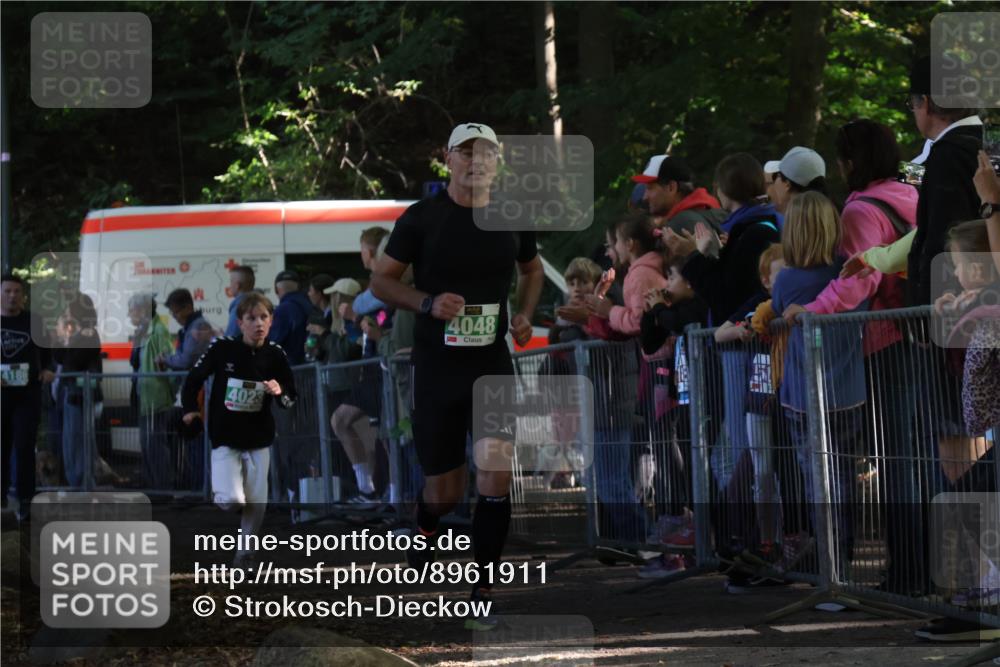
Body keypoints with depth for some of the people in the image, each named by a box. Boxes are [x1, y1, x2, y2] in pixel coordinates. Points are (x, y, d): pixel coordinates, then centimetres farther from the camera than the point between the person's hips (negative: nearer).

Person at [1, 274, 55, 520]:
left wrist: (47, 370, -3)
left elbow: (46, 350, 16)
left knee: (24, 447, -6)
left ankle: (25, 501, -2)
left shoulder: (33, 321, 4)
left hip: (28, 393, -1)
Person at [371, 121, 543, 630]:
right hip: (437, 364, -2)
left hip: (493, 364, 2)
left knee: (496, 479, -14)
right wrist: (429, 303, -19)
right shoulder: (421, 217, -6)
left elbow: (532, 269, 23)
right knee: (445, 491, 5)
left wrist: (525, 314, 4)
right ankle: (424, 528, 43)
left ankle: (482, 595, -4)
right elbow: (381, 281, -2)